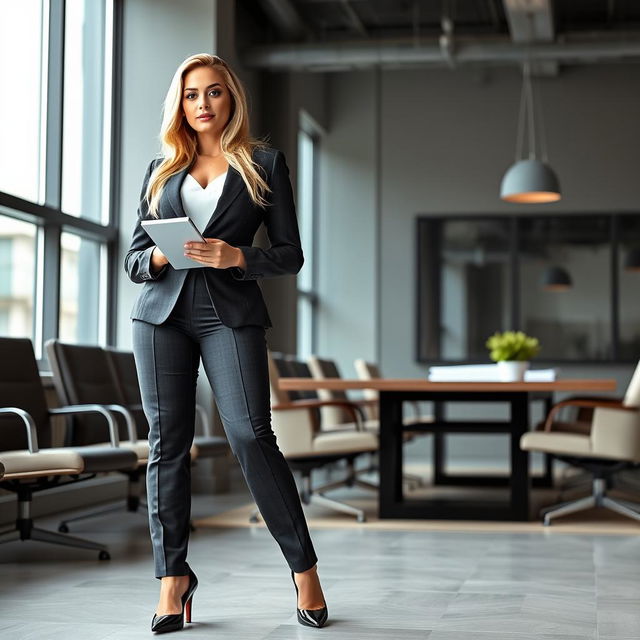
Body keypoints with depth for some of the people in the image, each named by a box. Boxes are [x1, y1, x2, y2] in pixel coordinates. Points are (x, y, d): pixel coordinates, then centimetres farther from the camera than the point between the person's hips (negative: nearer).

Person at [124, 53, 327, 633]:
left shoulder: (265, 163, 8)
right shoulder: (161, 169, 16)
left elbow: (290, 255, 4)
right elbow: (133, 257, 14)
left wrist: (237, 256, -14)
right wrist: (159, 257, -8)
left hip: (230, 312, -3)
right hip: (162, 310, 3)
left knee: (251, 434, -13)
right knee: (168, 440, 0)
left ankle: (304, 569, -2)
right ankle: (173, 576, 8)